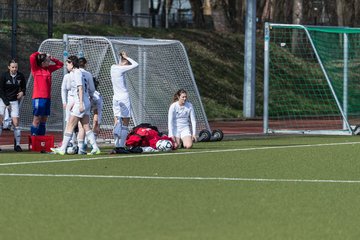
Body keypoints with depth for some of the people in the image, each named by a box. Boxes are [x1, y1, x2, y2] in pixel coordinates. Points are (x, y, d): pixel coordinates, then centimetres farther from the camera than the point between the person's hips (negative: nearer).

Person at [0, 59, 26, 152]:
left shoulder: (20, 76, -2)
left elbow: (23, 86, 17)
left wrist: (22, 92, -6)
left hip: (14, 101, 2)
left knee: (16, 122, -4)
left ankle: (17, 144, 3)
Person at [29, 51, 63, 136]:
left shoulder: (49, 69, 13)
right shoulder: (35, 69, -4)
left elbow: (60, 64, 23)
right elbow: (32, 57, -20)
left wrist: (52, 58, 9)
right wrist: (38, 53, -2)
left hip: (47, 97, 7)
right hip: (38, 97, -7)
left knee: (44, 120, 7)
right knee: (37, 120, -7)